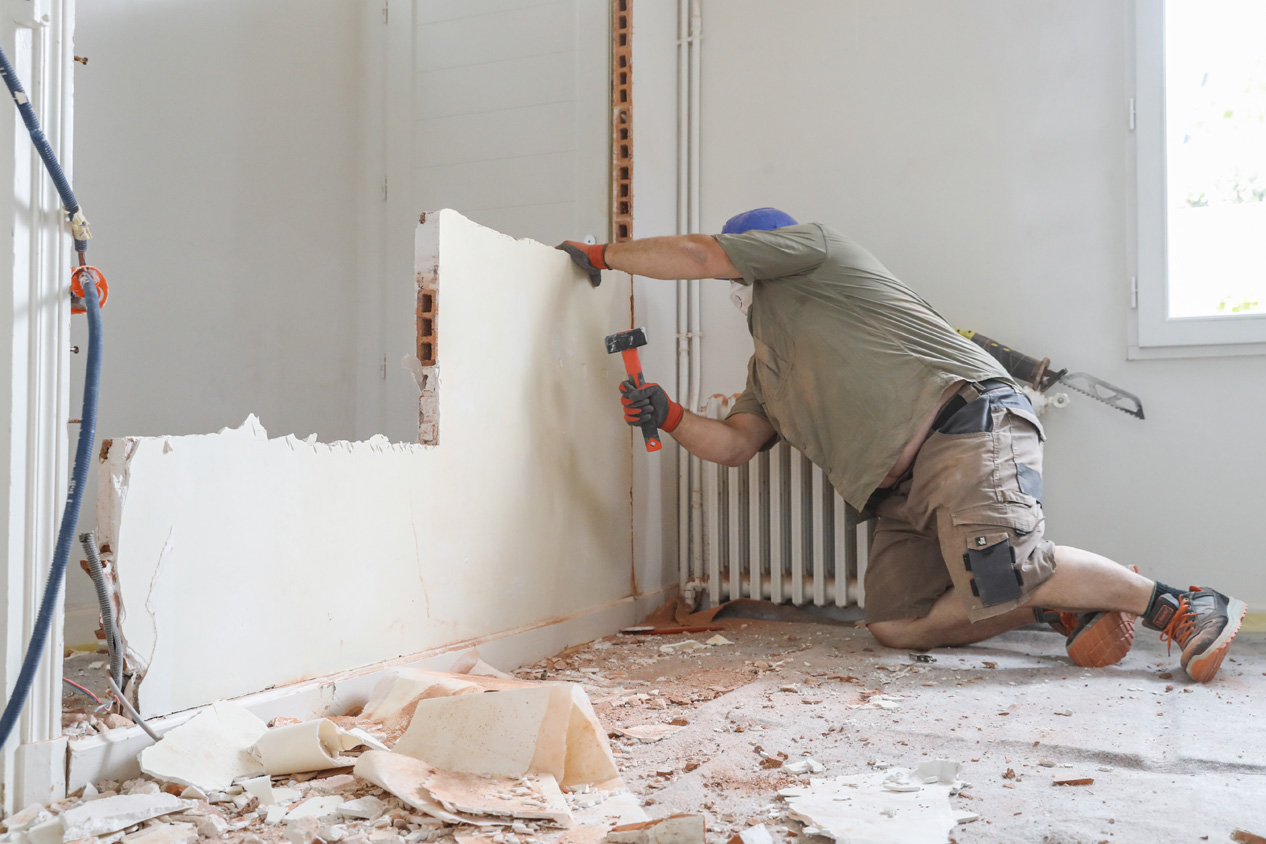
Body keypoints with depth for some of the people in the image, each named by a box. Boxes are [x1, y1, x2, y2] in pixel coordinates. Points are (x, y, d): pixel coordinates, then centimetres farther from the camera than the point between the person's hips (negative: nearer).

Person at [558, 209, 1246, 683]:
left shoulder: (810, 245, 11)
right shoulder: (769, 368, 32)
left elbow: (694, 254, 5)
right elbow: (732, 444, 25)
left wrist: (602, 254, 15)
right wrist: (667, 417, 13)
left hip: (964, 424, -8)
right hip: (901, 492, 9)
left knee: (1001, 578, -28)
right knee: (895, 623, -8)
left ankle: (1180, 607, -9)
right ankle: (1061, 602, 0)